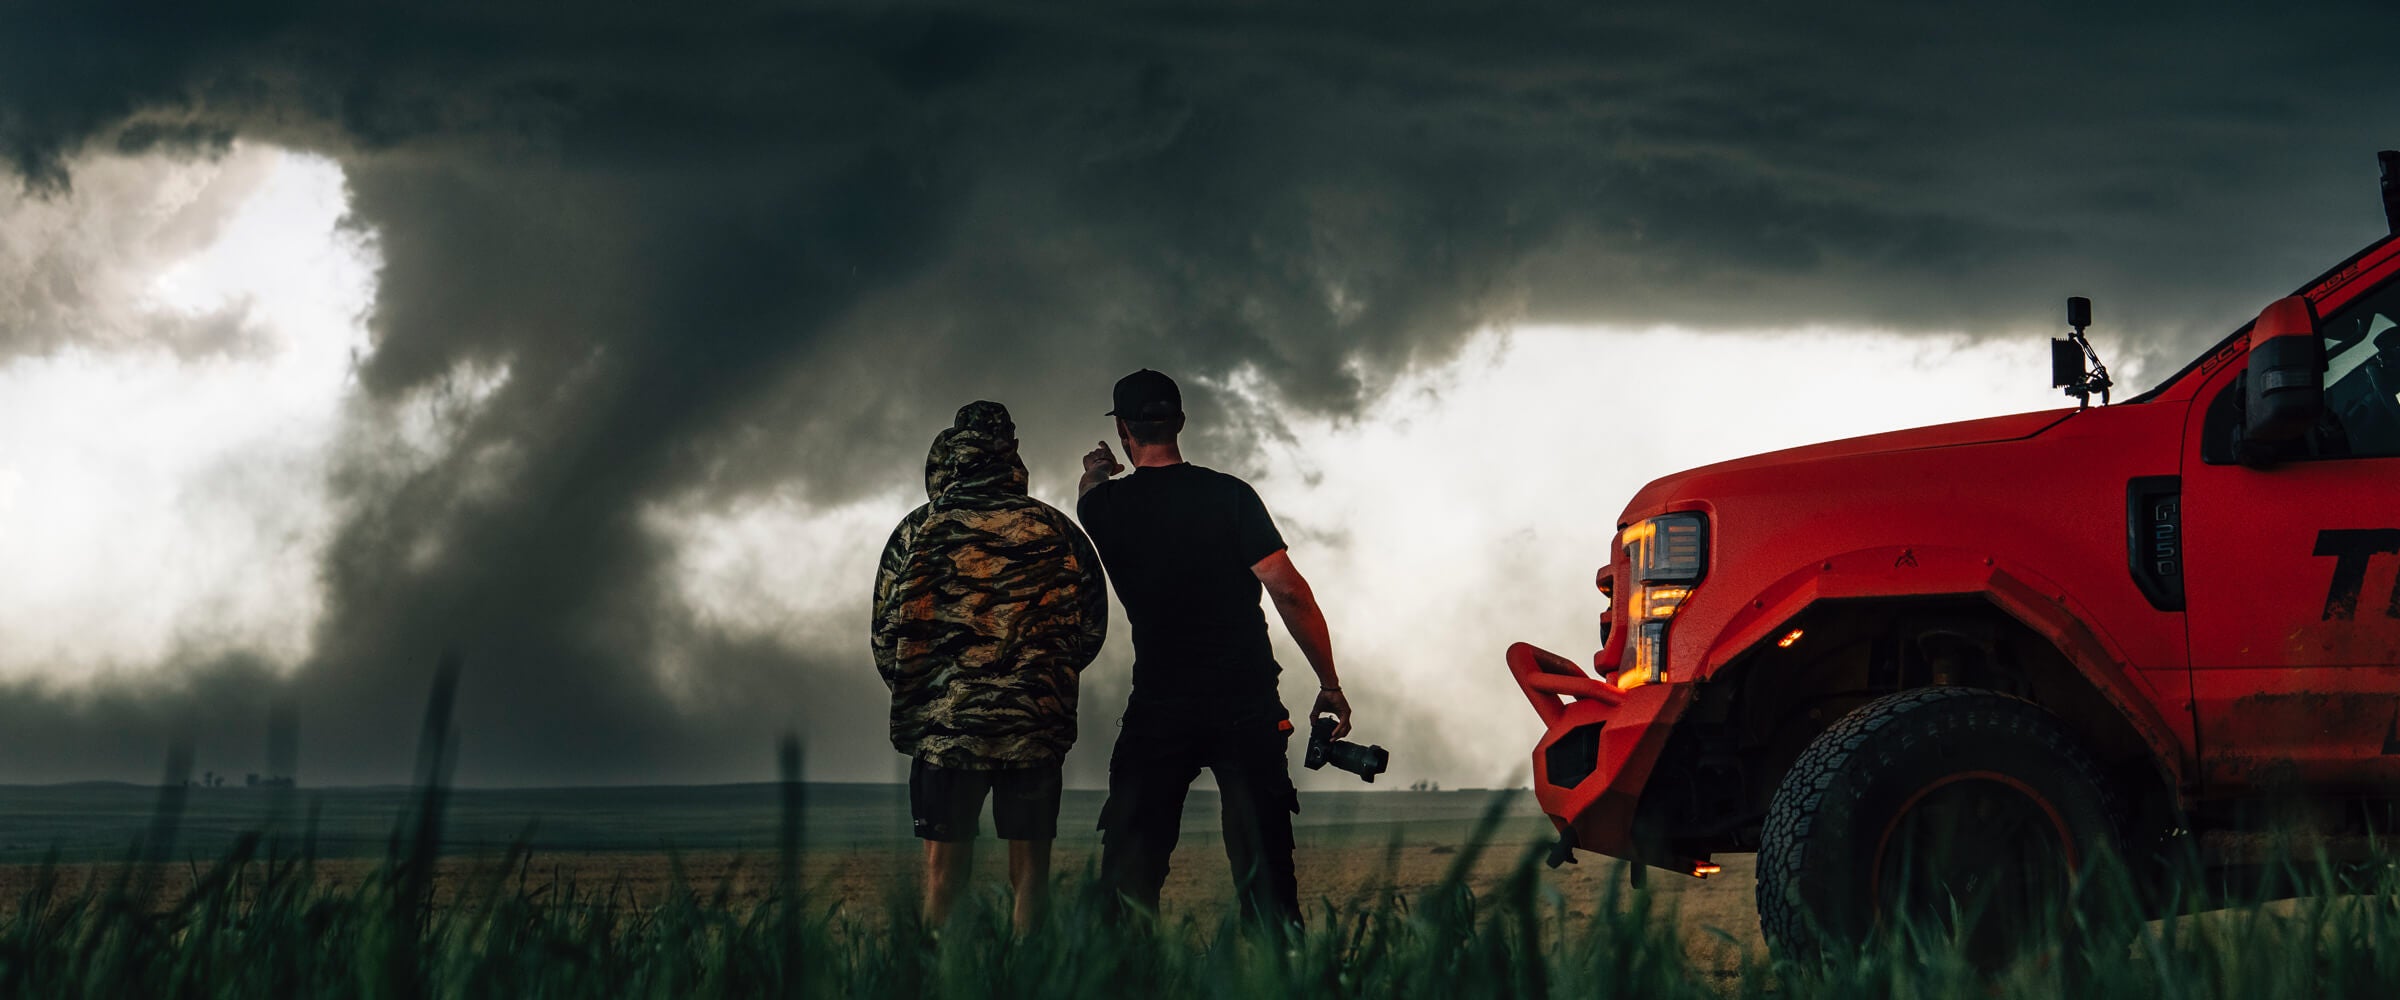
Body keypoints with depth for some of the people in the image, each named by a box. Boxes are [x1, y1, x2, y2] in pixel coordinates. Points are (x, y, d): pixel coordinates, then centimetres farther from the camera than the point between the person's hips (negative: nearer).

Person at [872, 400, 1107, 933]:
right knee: (1029, 869, 6)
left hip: (944, 725, -1)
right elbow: (1091, 627, 6)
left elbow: (888, 637, 0)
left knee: (945, 869, 5)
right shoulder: (1054, 529, 4)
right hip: (1037, 725, 1)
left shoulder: (917, 532, 1)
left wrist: (914, 697, 18)